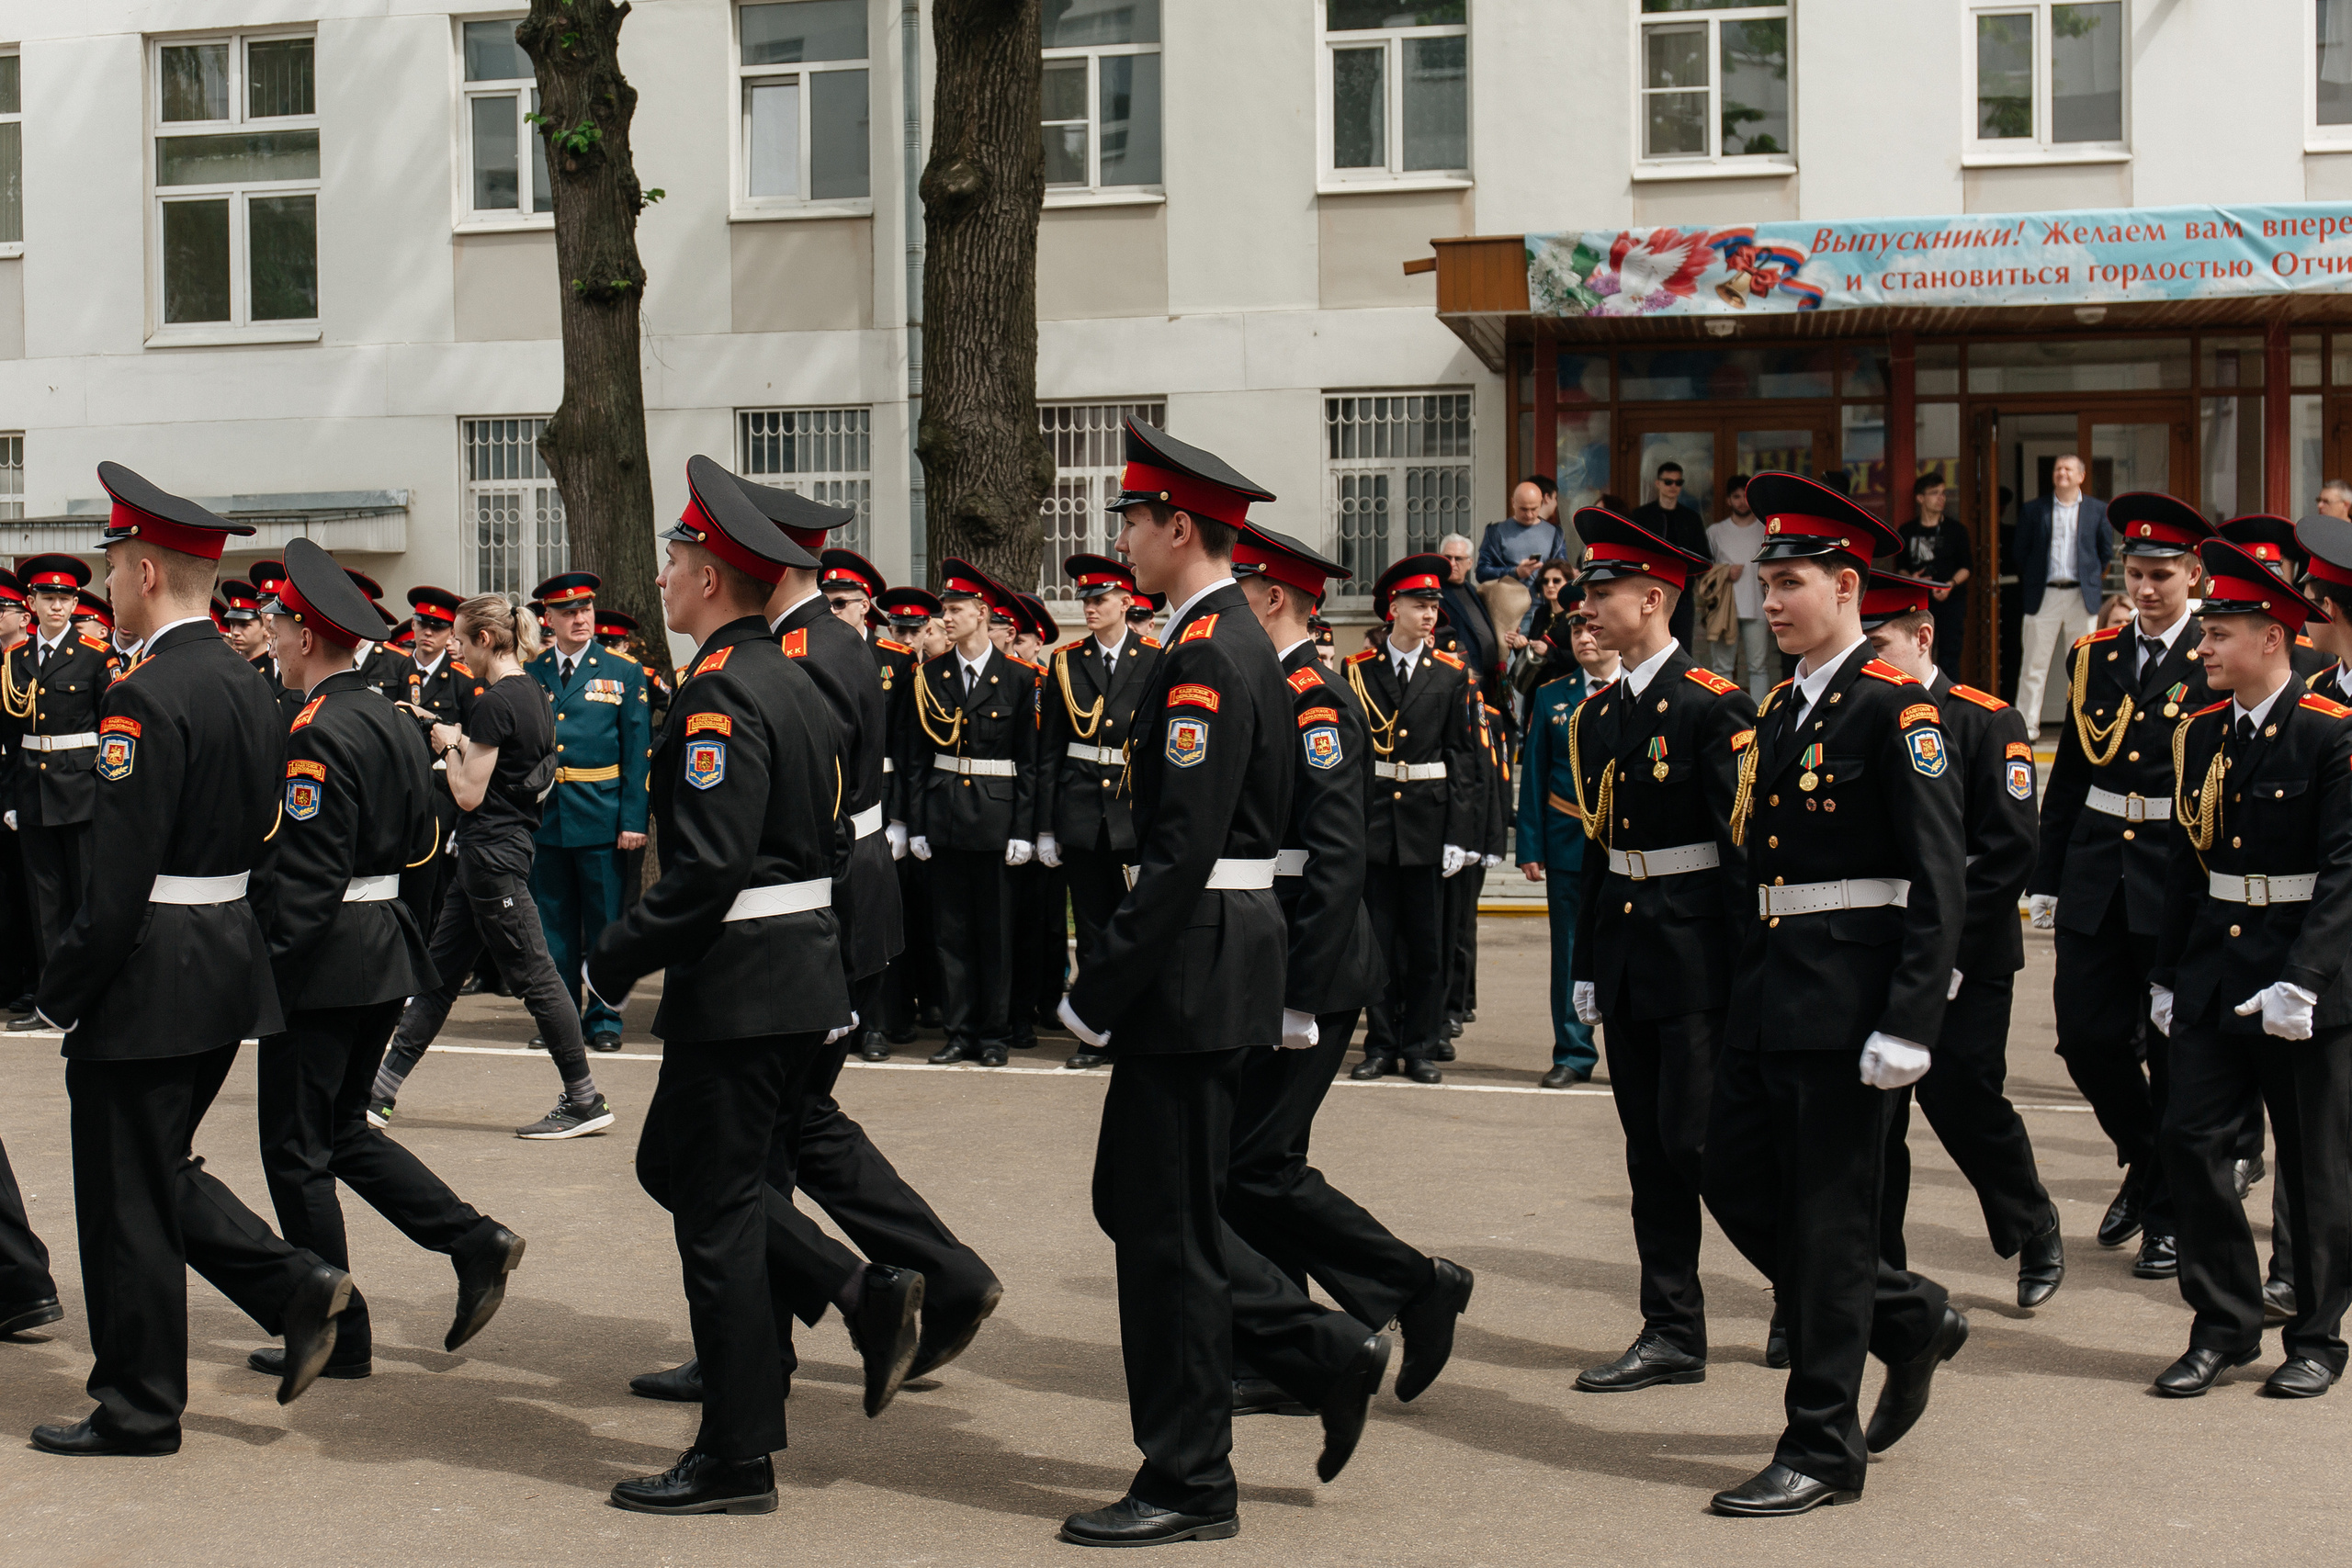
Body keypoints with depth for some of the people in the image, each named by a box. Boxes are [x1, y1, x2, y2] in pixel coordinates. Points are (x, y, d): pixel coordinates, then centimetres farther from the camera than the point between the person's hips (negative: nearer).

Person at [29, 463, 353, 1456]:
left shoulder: (145, 699, -19)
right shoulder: (248, 688, 9)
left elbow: (119, 881, -22)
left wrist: (59, 992, -12)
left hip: (149, 983, -9)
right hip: (233, 959, 9)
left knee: (126, 1199, 4)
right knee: (159, 1173, 21)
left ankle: (138, 1408, 14)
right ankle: (295, 1286, 10)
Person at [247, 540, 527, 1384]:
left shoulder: (317, 737, -18)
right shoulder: (397, 721, 10)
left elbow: (303, 877, -22)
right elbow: (421, 847, 16)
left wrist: (261, 965, -17)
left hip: (323, 961, -9)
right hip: (387, 952, 9)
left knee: (296, 1148, 2)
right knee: (345, 1131, 19)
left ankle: (336, 1336, 9)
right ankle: (476, 1243, 8)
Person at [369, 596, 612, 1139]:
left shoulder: (495, 703, -18)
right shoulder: (534, 693, 11)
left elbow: (469, 795, -17)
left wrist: (450, 746, -2)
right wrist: (463, 743, 13)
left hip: (491, 852, -10)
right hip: (506, 845, 10)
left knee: (533, 974, -4)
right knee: (439, 970, 12)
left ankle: (585, 1102, 1)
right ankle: (381, 1091, 18)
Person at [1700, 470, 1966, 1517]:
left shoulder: (1894, 710, -11)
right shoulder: (1778, 710, 13)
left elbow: (1939, 882, -15)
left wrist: (1908, 1027, -20)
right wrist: (1745, 993, 15)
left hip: (1848, 997, -8)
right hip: (1770, 993, 9)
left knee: (1827, 1214, -1)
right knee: (1736, 1181, 12)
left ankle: (1824, 1449, 10)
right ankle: (1909, 1321, 31)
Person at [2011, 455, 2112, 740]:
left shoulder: (2098, 510, 7)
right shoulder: (2033, 510, 6)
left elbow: (2106, 551, 13)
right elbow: (2021, 553, 9)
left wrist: (2093, 577, 9)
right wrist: (2028, 586, 7)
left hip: (2082, 596, 0)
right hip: (2044, 596, 0)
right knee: (2033, 665, -1)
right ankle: (2027, 725, 3)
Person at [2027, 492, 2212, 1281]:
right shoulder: (2092, 658, 9)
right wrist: (2046, 879, 11)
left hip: (2180, 883, -4)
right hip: (2096, 879, 4)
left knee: (2175, 1050, 3)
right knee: (2085, 1034, 3)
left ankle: (2171, 1214, 17)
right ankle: (2145, 1161, 30)